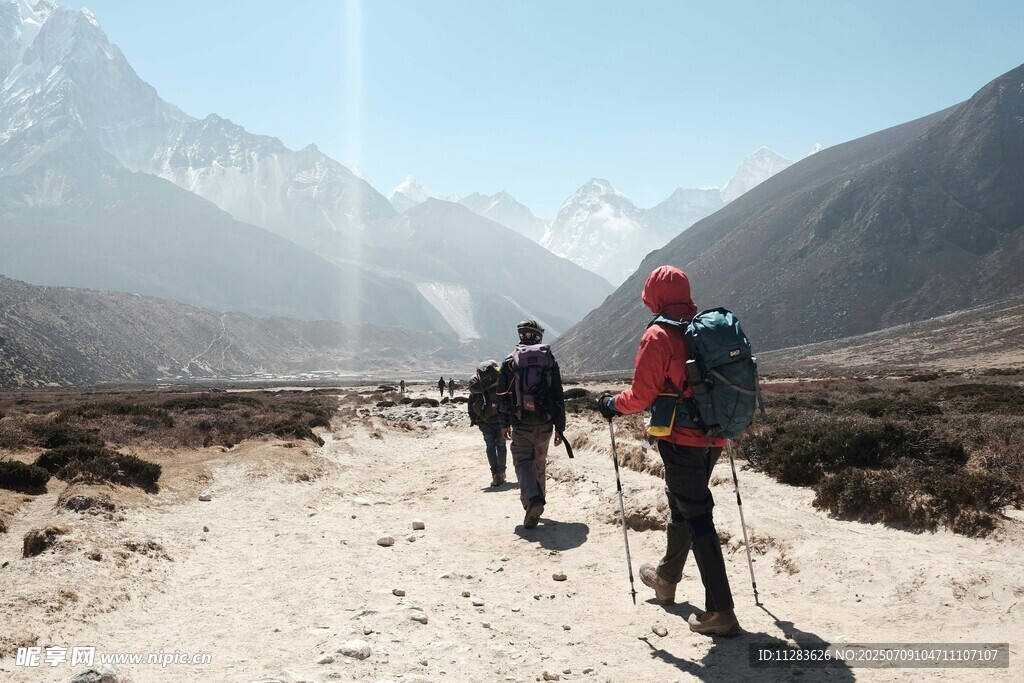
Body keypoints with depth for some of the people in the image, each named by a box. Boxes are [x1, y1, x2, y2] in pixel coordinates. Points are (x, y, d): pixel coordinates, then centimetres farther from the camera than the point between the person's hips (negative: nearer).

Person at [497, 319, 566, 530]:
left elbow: (502, 395, 3)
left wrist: (504, 424, 14)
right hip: (544, 424, 2)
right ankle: (537, 502, 28)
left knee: (523, 461, 1)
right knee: (540, 463, 18)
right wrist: (560, 428, 6)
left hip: (520, 424, -2)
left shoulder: (510, 362, -2)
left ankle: (532, 499, -22)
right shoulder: (549, 361, 2)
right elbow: (558, 396, 1)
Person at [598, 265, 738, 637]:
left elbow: (642, 394, -14)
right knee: (682, 507, 23)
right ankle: (666, 577, 42)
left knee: (697, 519, -3)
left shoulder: (659, 335, -13)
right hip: (713, 438, 7)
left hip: (681, 440, -7)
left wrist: (613, 404, 4)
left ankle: (720, 611, -2)